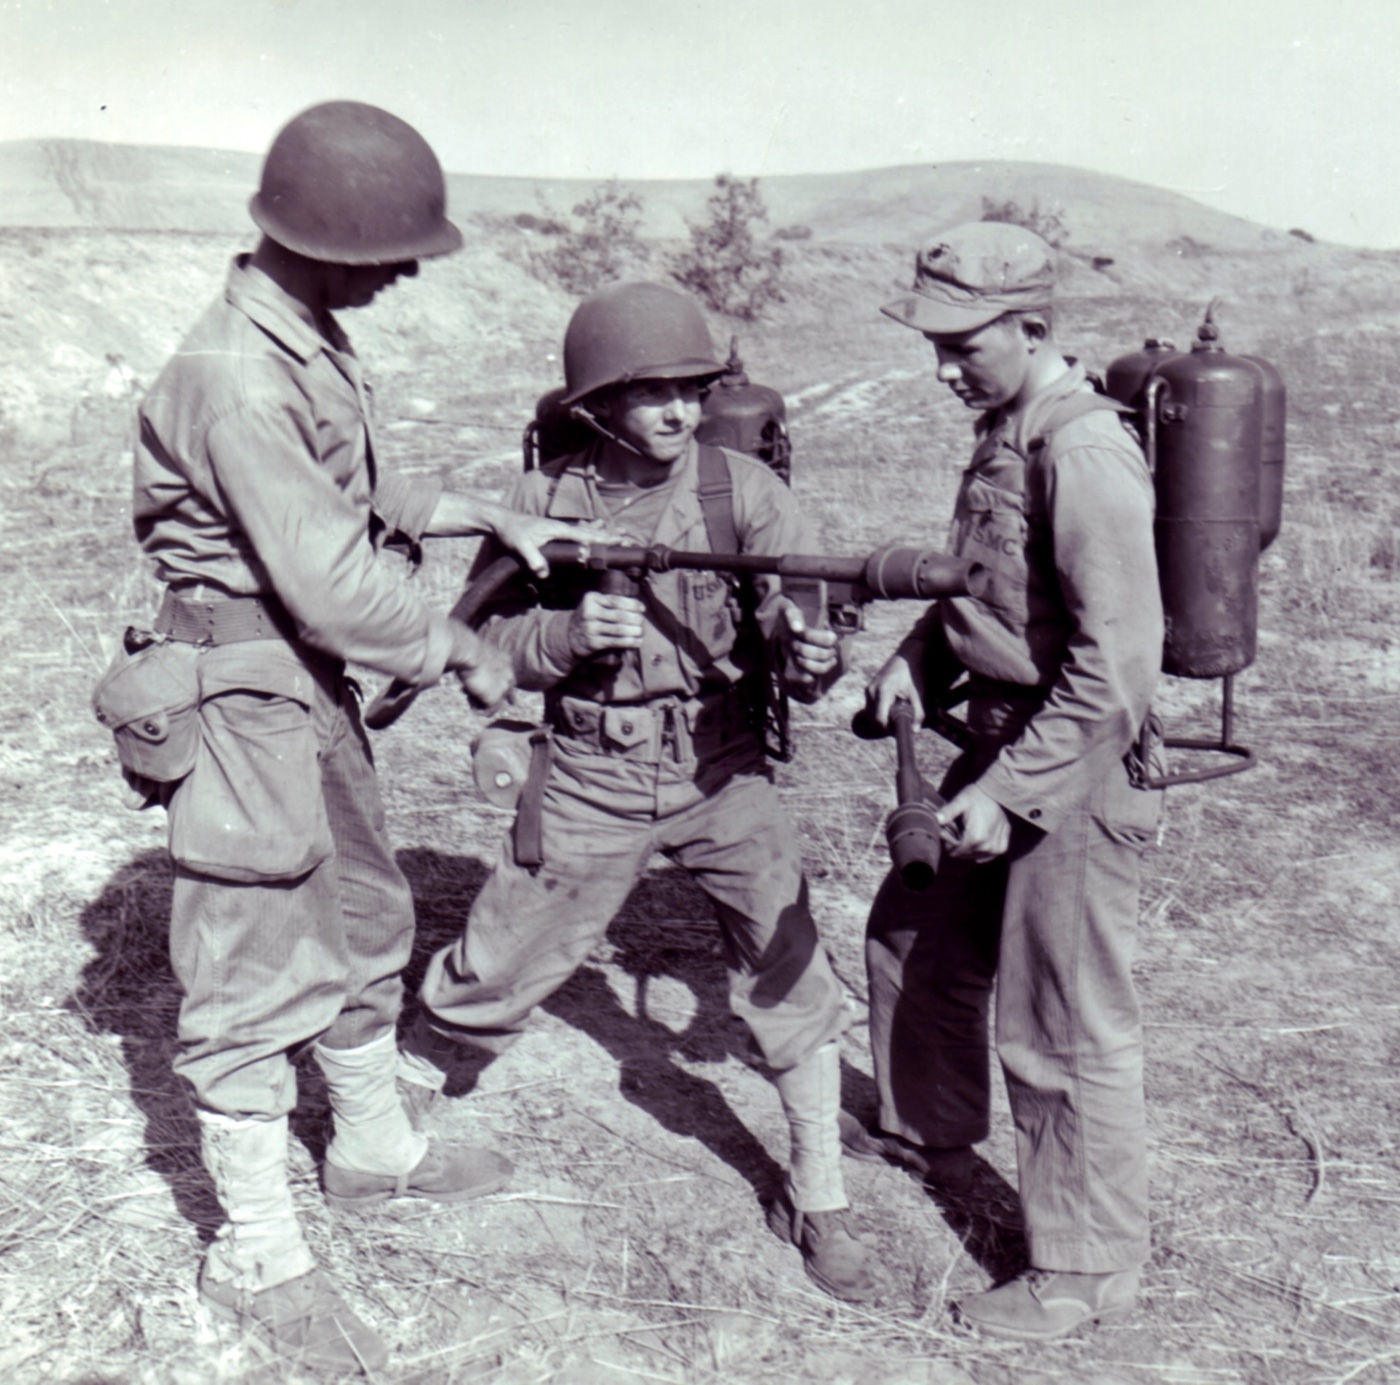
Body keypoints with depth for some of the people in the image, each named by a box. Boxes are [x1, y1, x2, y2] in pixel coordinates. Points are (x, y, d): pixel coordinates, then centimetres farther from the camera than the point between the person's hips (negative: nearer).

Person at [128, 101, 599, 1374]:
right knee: (258, 971, 2)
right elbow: (333, 586, -28)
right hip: (245, 696, -10)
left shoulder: (310, 339, 5)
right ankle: (256, 1257, 19)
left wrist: (489, 515, 8)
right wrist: (466, 654, -14)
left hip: (315, 688, 10)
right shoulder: (235, 378, -26)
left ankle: (374, 1148, 42)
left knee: (366, 919, 21)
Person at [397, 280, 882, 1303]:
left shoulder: (741, 489, -7)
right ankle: (403, 1096, 37)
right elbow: (487, 637, -2)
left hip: (722, 768, 1)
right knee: (500, 966, 8)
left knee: (791, 969, -2)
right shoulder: (544, 498, -6)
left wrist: (813, 653, -35)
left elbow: (797, 607, -11)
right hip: (591, 778, 0)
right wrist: (568, 634, -22)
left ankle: (820, 1198, 17)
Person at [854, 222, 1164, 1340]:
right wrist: (920, 656, 2)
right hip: (1002, 745, 10)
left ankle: (1089, 1266, 21)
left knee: (1064, 1027, 2)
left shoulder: (1086, 455, -23)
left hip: (1078, 770, -10)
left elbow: (1115, 670, -25)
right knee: (918, 936, 23)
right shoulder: (1004, 431, 8)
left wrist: (1009, 792, -22)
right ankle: (931, 1135, 47)